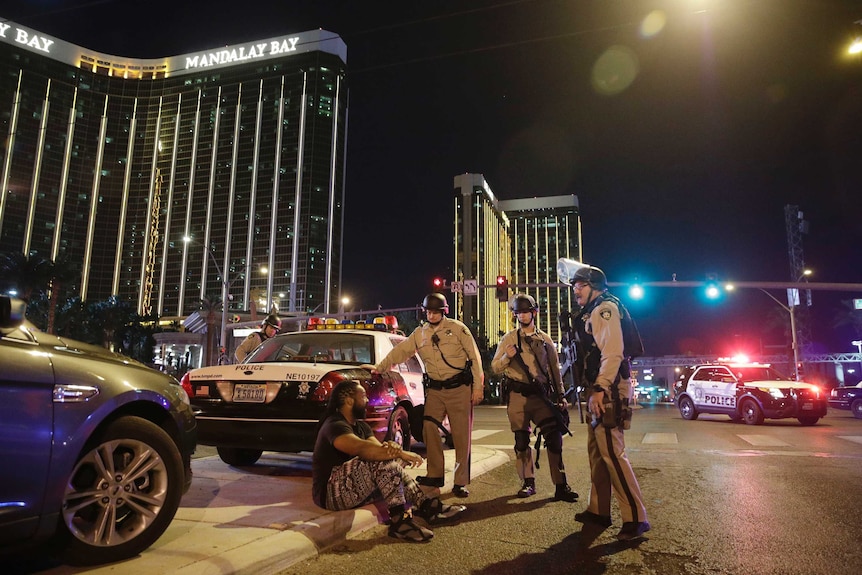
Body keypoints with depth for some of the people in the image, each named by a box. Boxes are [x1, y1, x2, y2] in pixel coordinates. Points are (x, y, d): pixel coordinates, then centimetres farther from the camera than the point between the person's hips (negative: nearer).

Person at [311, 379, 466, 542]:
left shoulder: (360, 425, 16)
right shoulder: (335, 425, -17)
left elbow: (377, 447, 3)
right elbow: (361, 448, -35)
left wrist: (391, 448, -21)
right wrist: (400, 453, -32)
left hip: (352, 490, 10)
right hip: (331, 493, -10)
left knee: (392, 466, 4)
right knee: (384, 462, -26)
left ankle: (427, 507, 0)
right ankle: (400, 521, -28)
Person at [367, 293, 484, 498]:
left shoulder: (457, 328, -4)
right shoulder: (420, 333, 8)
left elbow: (475, 357, -5)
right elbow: (400, 351, 11)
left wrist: (478, 387, -9)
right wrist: (379, 367, 5)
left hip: (459, 388, -4)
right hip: (434, 390, 4)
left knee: (461, 436, -1)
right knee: (429, 430, 1)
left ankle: (461, 482, 8)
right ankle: (435, 475, 16)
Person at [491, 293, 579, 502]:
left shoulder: (545, 340, 11)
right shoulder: (508, 339, 6)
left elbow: (555, 369, 16)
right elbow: (495, 367, 4)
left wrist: (560, 395, 12)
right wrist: (507, 357, -16)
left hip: (541, 395, 1)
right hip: (517, 396, -1)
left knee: (554, 437, -7)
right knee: (521, 440, 5)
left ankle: (561, 486, 0)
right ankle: (528, 483, 19)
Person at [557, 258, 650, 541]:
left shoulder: (605, 308, -10)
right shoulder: (591, 312, 20)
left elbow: (613, 353, -21)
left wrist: (600, 389, -25)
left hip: (608, 390, -11)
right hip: (598, 390, 11)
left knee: (612, 453, -10)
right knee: (596, 451, 14)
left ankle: (636, 518, -4)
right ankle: (599, 511, 24)